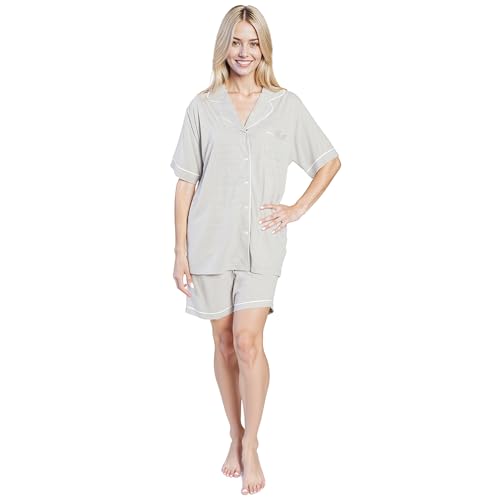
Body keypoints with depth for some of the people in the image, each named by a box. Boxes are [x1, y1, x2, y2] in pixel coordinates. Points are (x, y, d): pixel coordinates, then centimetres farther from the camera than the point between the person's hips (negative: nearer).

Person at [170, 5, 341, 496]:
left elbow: (330, 161, 11)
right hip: (211, 241, 1)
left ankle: (251, 442, 10)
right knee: (224, 343, 9)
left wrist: (297, 209, 1)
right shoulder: (202, 106, 3)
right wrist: (180, 251, -1)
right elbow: (186, 182, 2)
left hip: (261, 243, -1)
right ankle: (235, 436, 27)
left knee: (248, 341, -10)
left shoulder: (286, 105, 3)